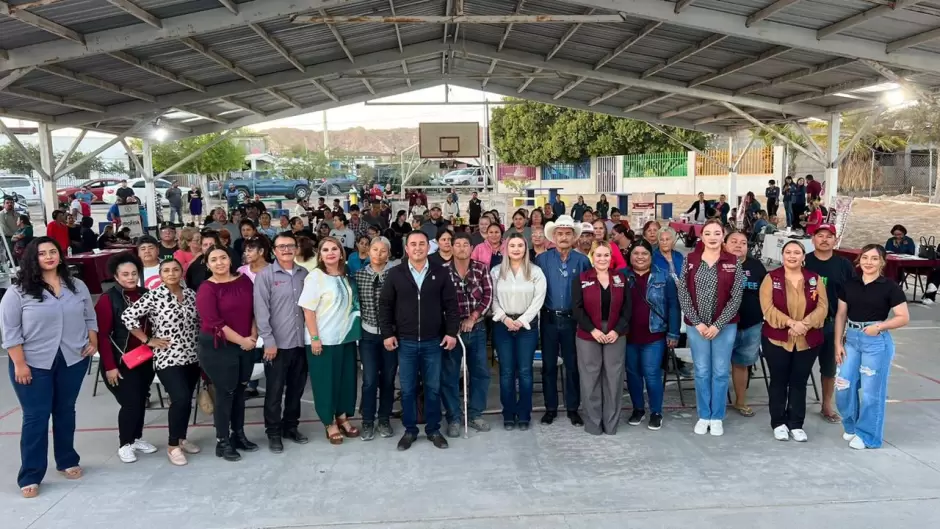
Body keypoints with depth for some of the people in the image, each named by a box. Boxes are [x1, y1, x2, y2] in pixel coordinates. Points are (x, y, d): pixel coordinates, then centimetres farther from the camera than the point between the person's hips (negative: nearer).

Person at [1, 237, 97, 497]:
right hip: (33, 364, -3)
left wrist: (92, 342, 0)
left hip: (73, 361, 3)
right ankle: (30, 476, 10)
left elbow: (90, 318, 13)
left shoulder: (77, 286, 4)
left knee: (65, 412, 15)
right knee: (35, 417, 0)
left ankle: (67, 461, 29)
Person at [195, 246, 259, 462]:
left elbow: (255, 310, 8)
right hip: (218, 347, -5)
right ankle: (222, 442, 14)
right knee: (225, 392, 1)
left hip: (247, 345, 5)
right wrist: (241, 340, -16)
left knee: (240, 390, 14)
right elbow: (214, 322, -19)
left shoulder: (244, 281, 4)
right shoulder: (206, 289, -12)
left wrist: (253, 336, -6)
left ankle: (238, 434, 28)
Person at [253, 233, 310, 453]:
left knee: (296, 388, 14)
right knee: (274, 391, 6)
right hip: (277, 343, -4)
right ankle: (273, 433, 19)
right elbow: (261, 310, -9)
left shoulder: (304, 274, 6)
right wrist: (268, 341, -13)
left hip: (301, 342, 4)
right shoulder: (265, 275, -6)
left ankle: (290, 427, 30)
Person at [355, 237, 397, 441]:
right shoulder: (359, 274, 1)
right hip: (368, 334, 1)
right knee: (369, 380, 0)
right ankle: (367, 421, 16)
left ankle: (384, 419, 25)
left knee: (388, 378, 9)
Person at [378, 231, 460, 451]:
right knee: (407, 389, 8)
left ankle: (433, 430, 23)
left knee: (433, 388, 9)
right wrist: (387, 333, -3)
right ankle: (410, 430, 22)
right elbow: (385, 305, 2)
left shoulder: (440, 273, 1)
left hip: (433, 342, 0)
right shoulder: (395, 274, 0)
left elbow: (451, 305, 2)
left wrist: (452, 332, -5)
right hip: (405, 342, 0)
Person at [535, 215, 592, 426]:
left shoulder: (582, 260, 1)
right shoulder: (542, 259, -2)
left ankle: (573, 409, 21)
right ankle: (550, 408, 20)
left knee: (573, 365, 8)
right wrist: (538, 311, -6)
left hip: (573, 319, 0)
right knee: (549, 365, 8)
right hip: (549, 319, 0)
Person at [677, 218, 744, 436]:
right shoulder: (690, 260, 0)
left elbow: (736, 297, -5)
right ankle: (703, 416, 21)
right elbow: (683, 294, -2)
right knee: (701, 371, 7)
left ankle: (717, 417, 19)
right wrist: (697, 323, -9)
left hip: (725, 325, 0)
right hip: (696, 325, 1)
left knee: (720, 371, 6)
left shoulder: (733, 263, -2)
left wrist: (718, 325, -11)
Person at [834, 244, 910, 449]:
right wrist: (838, 343, 3)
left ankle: (867, 435, 18)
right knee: (843, 386, 5)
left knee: (871, 391, 2)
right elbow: (841, 315, 8)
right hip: (852, 339, 4)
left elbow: (904, 317, -7)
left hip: (877, 342, -4)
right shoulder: (850, 284, 5)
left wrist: (879, 326, -21)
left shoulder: (890, 287, -6)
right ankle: (851, 426, 27)